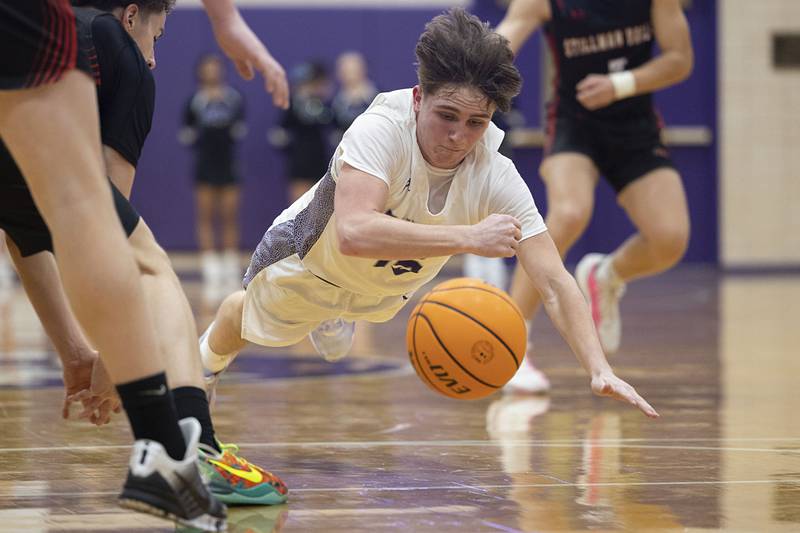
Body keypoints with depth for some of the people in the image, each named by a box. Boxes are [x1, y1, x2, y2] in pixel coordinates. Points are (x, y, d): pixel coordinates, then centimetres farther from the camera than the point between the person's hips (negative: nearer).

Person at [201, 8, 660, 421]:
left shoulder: (497, 179, -35)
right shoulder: (381, 129, -44)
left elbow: (554, 285, -37)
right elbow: (353, 231, -60)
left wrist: (600, 370, -52)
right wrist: (468, 237, -65)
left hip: (388, 290, 3)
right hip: (315, 253, -3)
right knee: (250, 321, 26)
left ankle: (330, 320, 66)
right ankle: (206, 362, 59)